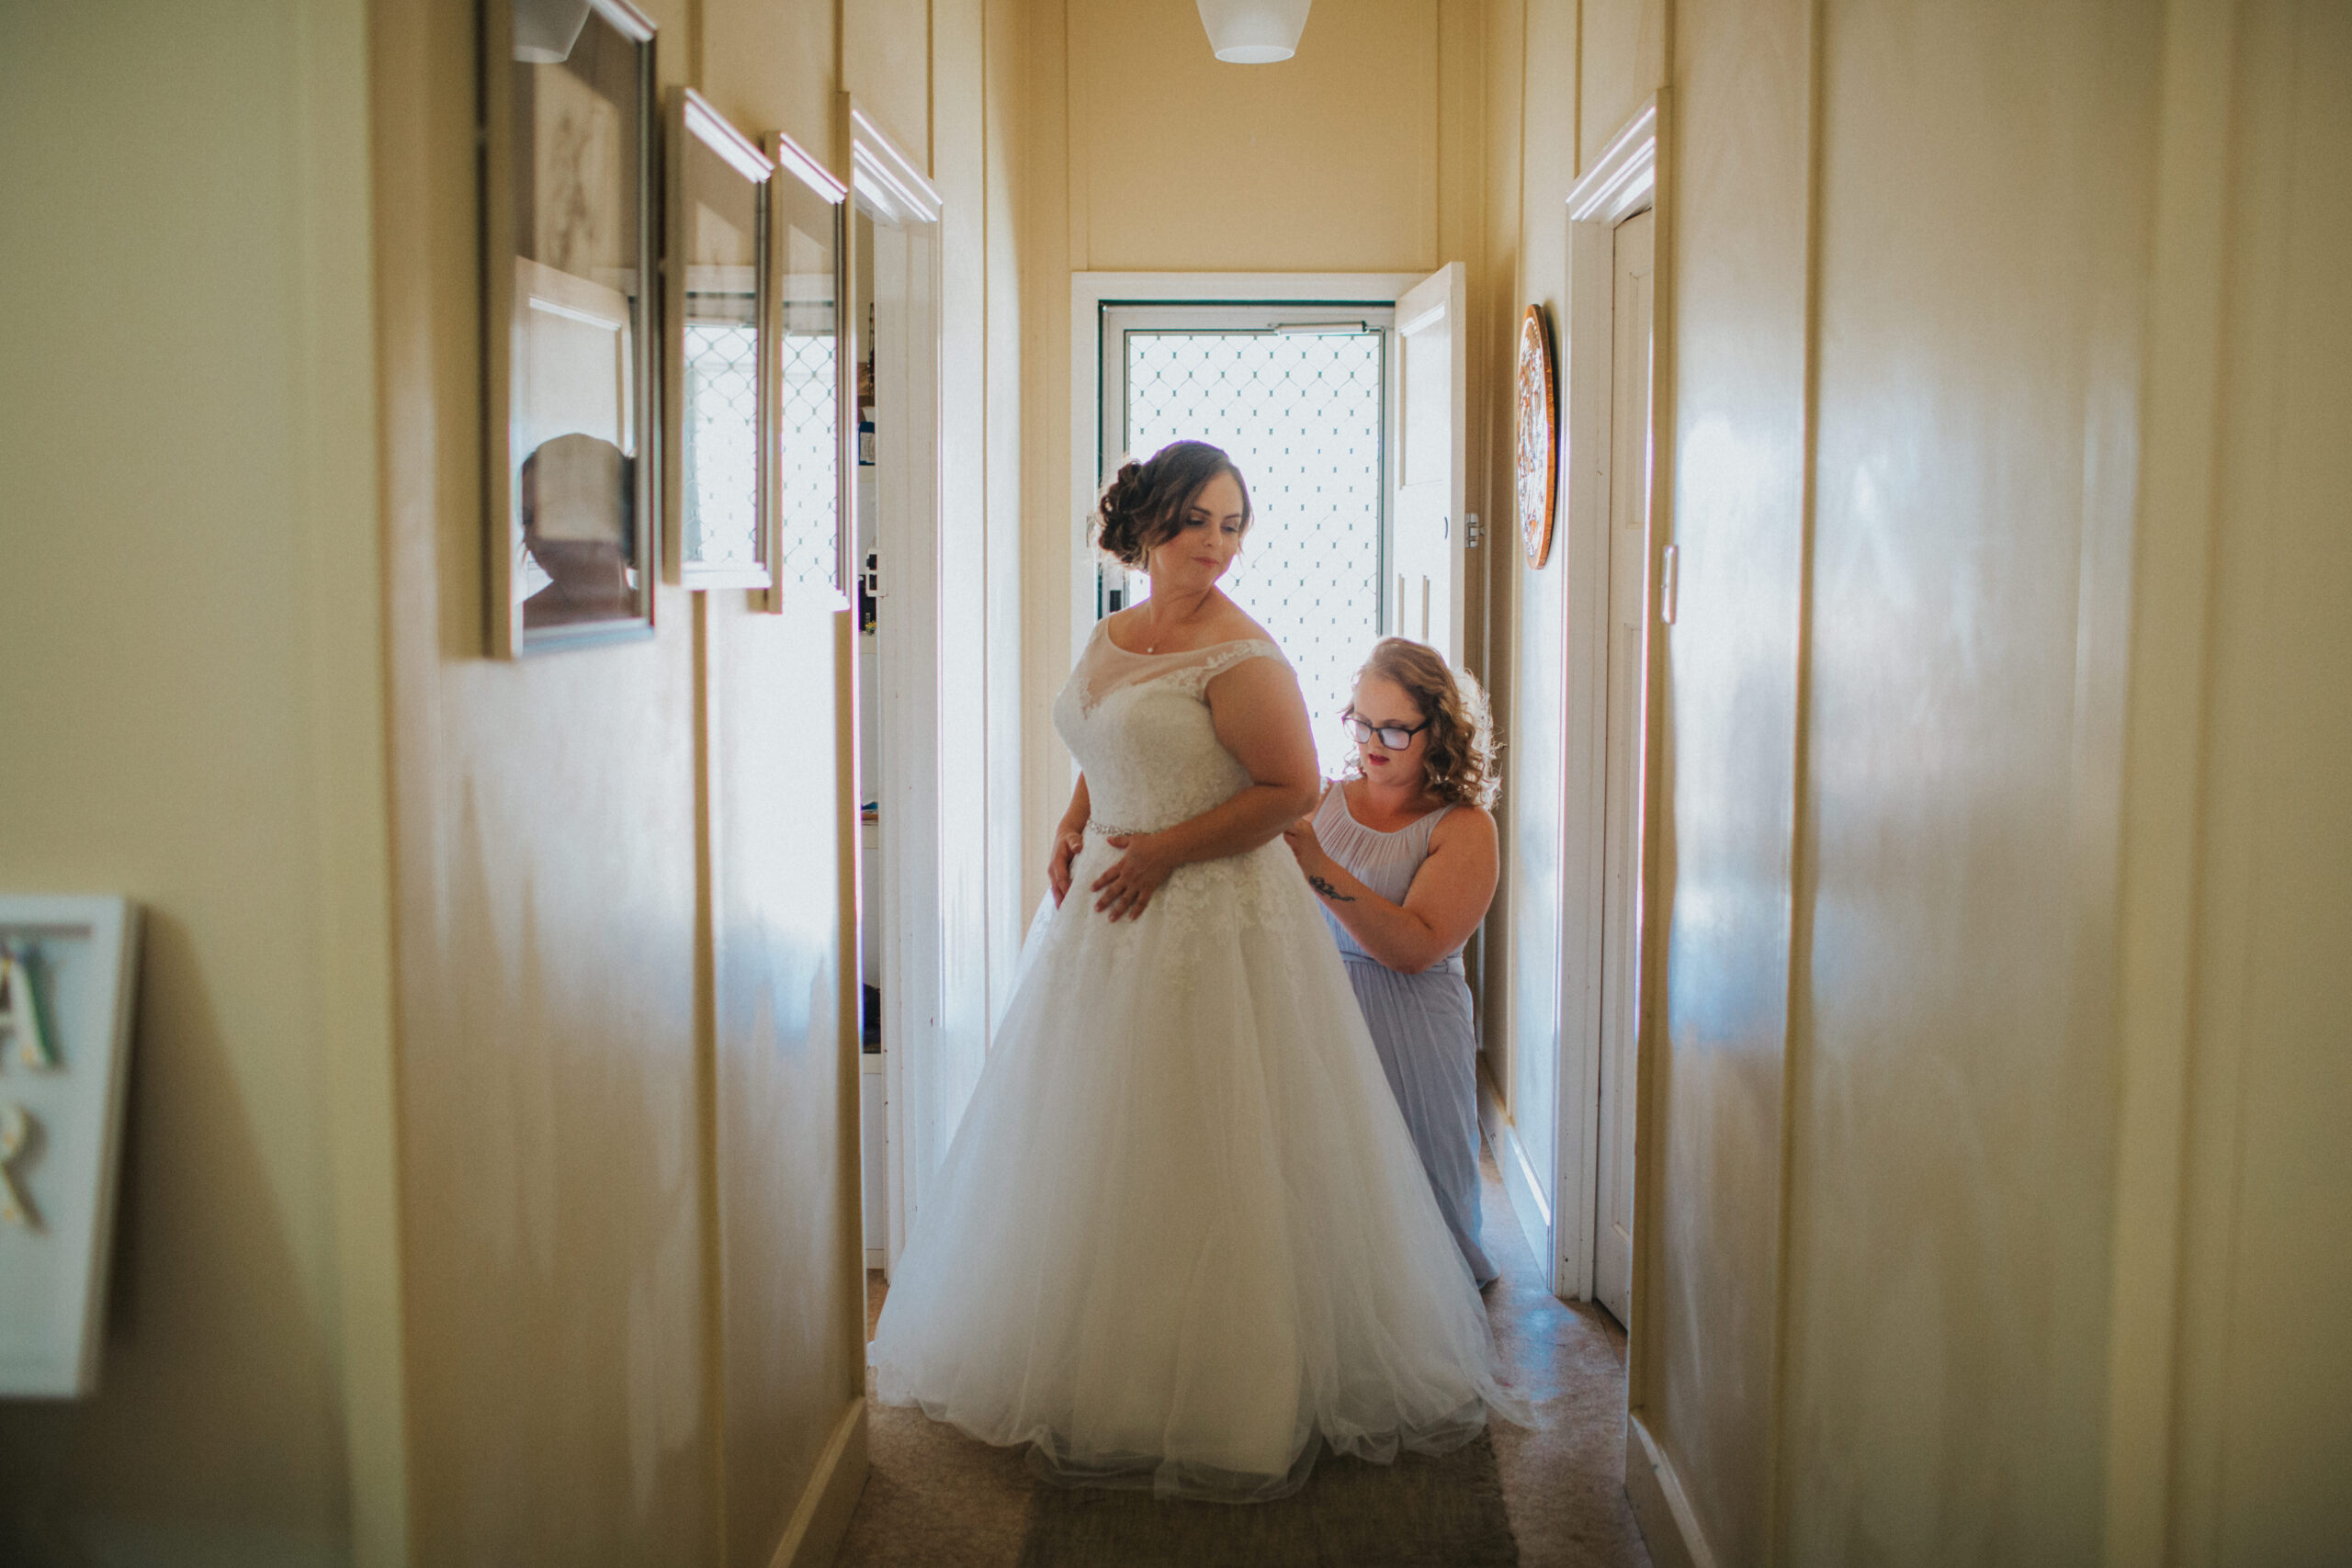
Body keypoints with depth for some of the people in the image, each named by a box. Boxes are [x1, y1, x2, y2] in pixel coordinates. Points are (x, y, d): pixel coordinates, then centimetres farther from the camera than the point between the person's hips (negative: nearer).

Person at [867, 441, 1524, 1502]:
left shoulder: (1239, 654, -14)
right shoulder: (1109, 638, 10)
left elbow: (1293, 786, -17)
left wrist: (1166, 851, -17)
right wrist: (1074, 831, 5)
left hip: (1213, 920, -8)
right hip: (1105, 916, 8)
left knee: (1203, 1151, -1)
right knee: (1092, 1145, 15)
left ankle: (1218, 1400, 14)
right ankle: (1089, 1372, 31)